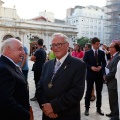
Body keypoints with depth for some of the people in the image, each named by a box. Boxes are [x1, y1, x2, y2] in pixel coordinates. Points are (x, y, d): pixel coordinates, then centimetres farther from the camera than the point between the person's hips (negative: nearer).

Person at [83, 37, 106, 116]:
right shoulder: (88, 53, -3)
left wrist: (101, 67, -14)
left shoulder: (102, 52, 5)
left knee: (99, 92, 10)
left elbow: (104, 62, 6)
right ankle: (87, 108, 16)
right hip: (90, 74, -2)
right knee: (89, 92, 5)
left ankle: (99, 108, 23)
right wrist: (91, 67, -19)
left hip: (99, 74, 3)